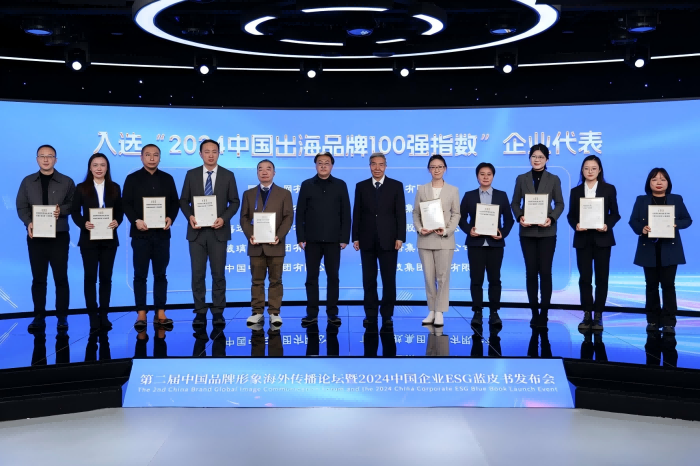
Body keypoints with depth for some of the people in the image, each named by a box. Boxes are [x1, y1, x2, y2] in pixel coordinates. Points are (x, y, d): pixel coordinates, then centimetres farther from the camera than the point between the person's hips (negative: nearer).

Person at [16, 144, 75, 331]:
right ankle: (39, 317, 12)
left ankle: (62, 317, 8)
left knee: (61, 278, 1)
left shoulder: (66, 182, 5)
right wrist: (28, 223, -12)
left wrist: (61, 210, -19)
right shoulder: (28, 181, 10)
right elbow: (21, 206, 6)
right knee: (38, 278, 5)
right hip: (36, 236, 2)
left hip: (59, 236, -2)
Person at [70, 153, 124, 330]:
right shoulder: (81, 188, 1)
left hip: (109, 239, 2)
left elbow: (120, 210, 7)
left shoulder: (114, 188, 7)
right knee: (90, 277, 2)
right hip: (89, 239, -1)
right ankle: (93, 316, 8)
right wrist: (83, 224, -18)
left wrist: (117, 221, -14)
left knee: (106, 277, 6)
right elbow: (75, 212, 0)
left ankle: (104, 315, 13)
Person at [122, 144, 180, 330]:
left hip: (162, 233, 2)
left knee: (160, 274, 6)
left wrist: (171, 218, -10)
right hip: (141, 233, -2)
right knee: (140, 275, 2)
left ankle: (160, 314, 10)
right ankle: (141, 315, 7)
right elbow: (126, 203, -2)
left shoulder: (167, 179, 11)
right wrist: (136, 221, -16)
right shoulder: (132, 178, 5)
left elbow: (175, 202, 8)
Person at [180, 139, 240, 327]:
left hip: (218, 231, -1)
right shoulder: (191, 174, 6)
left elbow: (234, 202, 3)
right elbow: (184, 200, 8)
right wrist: (190, 216, -11)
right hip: (197, 231, 1)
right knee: (197, 274, 3)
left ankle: (218, 312, 12)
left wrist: (224, 218, -13)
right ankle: (200, 312, 11)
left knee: (218, 274, 3)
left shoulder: (228, 175, 4)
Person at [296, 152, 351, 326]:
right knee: (311, 277, 4)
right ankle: (312, 313, 11)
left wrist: (345, 237, -4)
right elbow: (300, 213, 3)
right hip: (312, 239, 0)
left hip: (333, 239, 0)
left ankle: (332, 313, 12)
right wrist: (300, 237, -3)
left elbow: (345, 213, 3)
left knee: (333, 277, 4)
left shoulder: (340, 185, 6)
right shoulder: (307, 185, 6)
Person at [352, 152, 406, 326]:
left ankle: (387, 315, 13)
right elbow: (357, 214, 7)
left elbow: (401, 214, 0)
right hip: (367, 240, 2)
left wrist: (400, 237, -8)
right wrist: (355, 237, 1)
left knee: (389, 280, 2)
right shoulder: (361, 186, 8)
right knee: (369, 280, 6)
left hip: (388, 240, -1)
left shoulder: (396, 186, 3)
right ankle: (371, 314, 14)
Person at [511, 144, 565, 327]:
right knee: (531, 271, 3)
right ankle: (534, 312, 11)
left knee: (545, 271, -2)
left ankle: (544, 313, 4)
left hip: (547, 231, -1)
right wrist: (519, 217, -11)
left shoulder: (554, 179, 5)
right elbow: (515, 203, 7)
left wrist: (552, 219, -13)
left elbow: (560, 203, 4)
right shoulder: (521, 179, 8)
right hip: (527, 231, 1)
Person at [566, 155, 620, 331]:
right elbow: (571, 215, 7)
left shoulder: (609, 189, 5)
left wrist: (607, 225, -15)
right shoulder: (576, 191, 8)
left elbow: (615, 213, 3)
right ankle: (587, 315, 8)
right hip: (583, 239, 1)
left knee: (601, 277, 3)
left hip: (602, 238, -1)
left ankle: (598, 315, 10)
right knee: (584, 277, 1)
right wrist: (575, 225, -14)